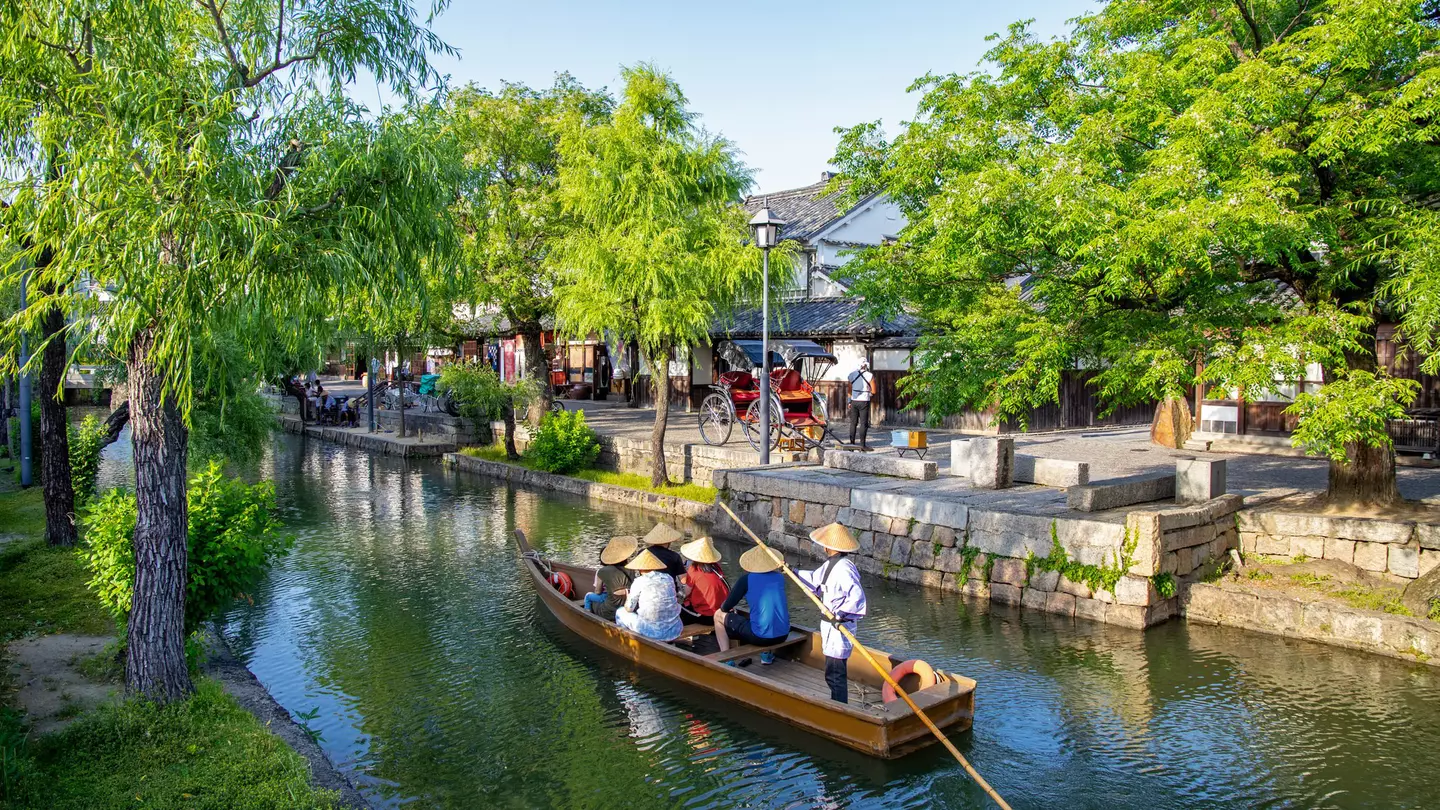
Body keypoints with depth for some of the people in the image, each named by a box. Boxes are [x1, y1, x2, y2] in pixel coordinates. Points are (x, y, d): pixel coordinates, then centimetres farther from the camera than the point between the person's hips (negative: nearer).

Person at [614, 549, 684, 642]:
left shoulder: (639, 582, -5)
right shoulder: (669, 578, 6)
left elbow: (629, 608, 2)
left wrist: (628, 598, 26)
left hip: (651, 631, -4)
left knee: (620, 612, 22)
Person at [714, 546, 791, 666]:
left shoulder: (746, 579, -5)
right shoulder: (780, 577, 7)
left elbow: (726, 607, 0)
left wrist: (724, 606, 24)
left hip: (760, 637, -4)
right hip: (783, 636, 4)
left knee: (719, 615, 15)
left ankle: (726, 660, 10)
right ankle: (768, 654, 34)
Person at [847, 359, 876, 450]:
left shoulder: (852, 375, 2)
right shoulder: (870, 376, -7)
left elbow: (849, 390, 7)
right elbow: (873, 391, -4)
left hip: (854, 401, 3)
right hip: (864, 402, -3)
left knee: (853, 423, 11)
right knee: (863, 424, 0)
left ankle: (852, 443, 13)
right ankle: (862, 444, -4)